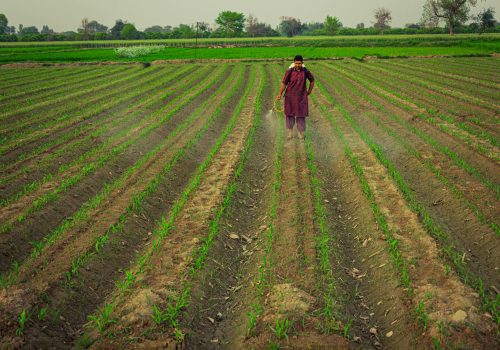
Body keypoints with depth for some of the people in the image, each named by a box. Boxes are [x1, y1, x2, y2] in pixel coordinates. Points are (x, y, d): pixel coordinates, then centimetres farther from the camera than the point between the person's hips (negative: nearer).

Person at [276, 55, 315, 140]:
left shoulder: (306, 71, -5)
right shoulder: (289, 71, -9)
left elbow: (312, 80, 12)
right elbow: (284, 83, -5)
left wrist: (309, 92, 11)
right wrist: (280, 94, -11)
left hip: (301, 97, 0)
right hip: (290, 96, 0)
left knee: (301, 115, 3)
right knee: (289, 114, 7)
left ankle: (301, 133, 16)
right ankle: (290, 132, 22)